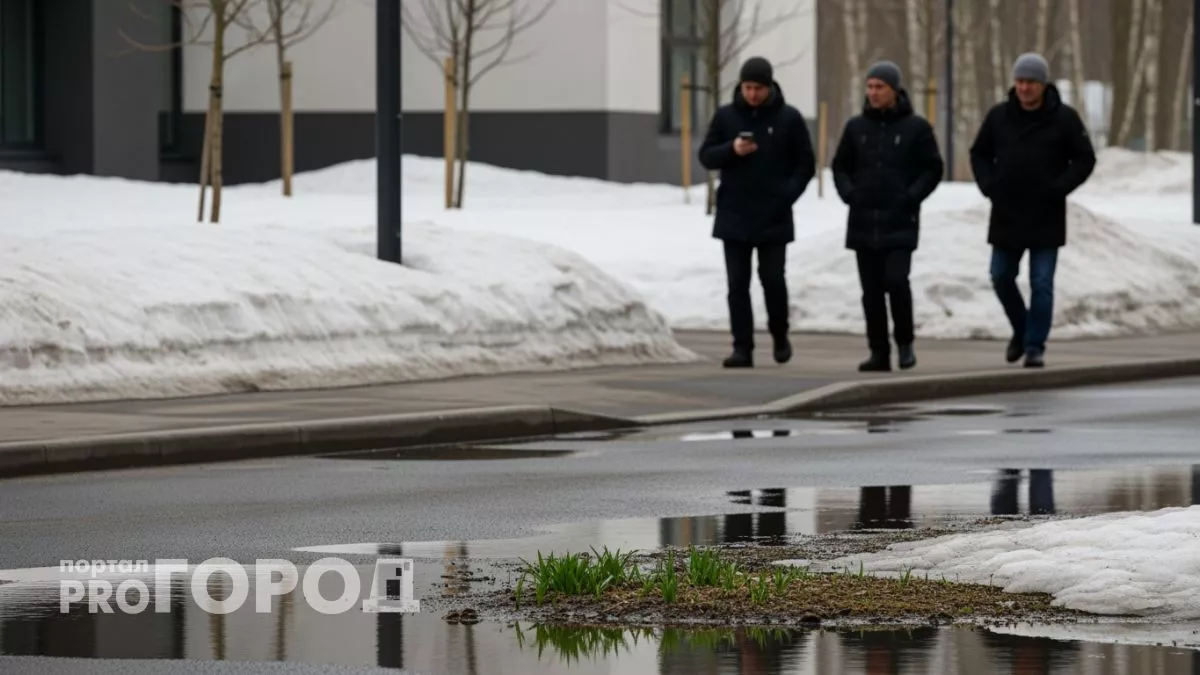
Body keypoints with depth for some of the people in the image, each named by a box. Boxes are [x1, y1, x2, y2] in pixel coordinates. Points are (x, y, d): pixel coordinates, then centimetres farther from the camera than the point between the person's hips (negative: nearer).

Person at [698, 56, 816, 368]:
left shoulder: (789, 118, -1)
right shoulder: (726, 116, 4)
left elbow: (806, 164, 4)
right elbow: (706, 156, 5)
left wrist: (787, 195, -10)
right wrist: (732, 149, -15)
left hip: (773, 217, -2)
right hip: (734, 215, 2)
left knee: (773, 279, -2)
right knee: (737, 284, 0)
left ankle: (780, 336, 21)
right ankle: (742, 348, 2)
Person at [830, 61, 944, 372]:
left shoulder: (916, 127, -1)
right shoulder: (856, 127, 8)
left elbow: (933, 169, 1)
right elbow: (840, 166, 16)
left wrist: (911, 197, -11)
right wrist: (849, 194, -1)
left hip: (900, 222, -4)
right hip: (863, 221, 4)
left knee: (896, 280, -16)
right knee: (871, 290, 4)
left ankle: (905, 342, 3)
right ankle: (879, 352, 10)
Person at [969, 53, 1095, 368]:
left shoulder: (1064, 118, -6)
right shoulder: (999, 116, 1)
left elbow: (1084, 160, -2)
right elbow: (980, 154, 12)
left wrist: (1057, 189, -13)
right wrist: (988, 185, -4)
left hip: (1046, 218, -3)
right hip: (1006, 215, 3)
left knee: (1041, 284, -4)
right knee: (1002, 277, 10)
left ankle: (1035, 345, 2)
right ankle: (1021, 331, 31)